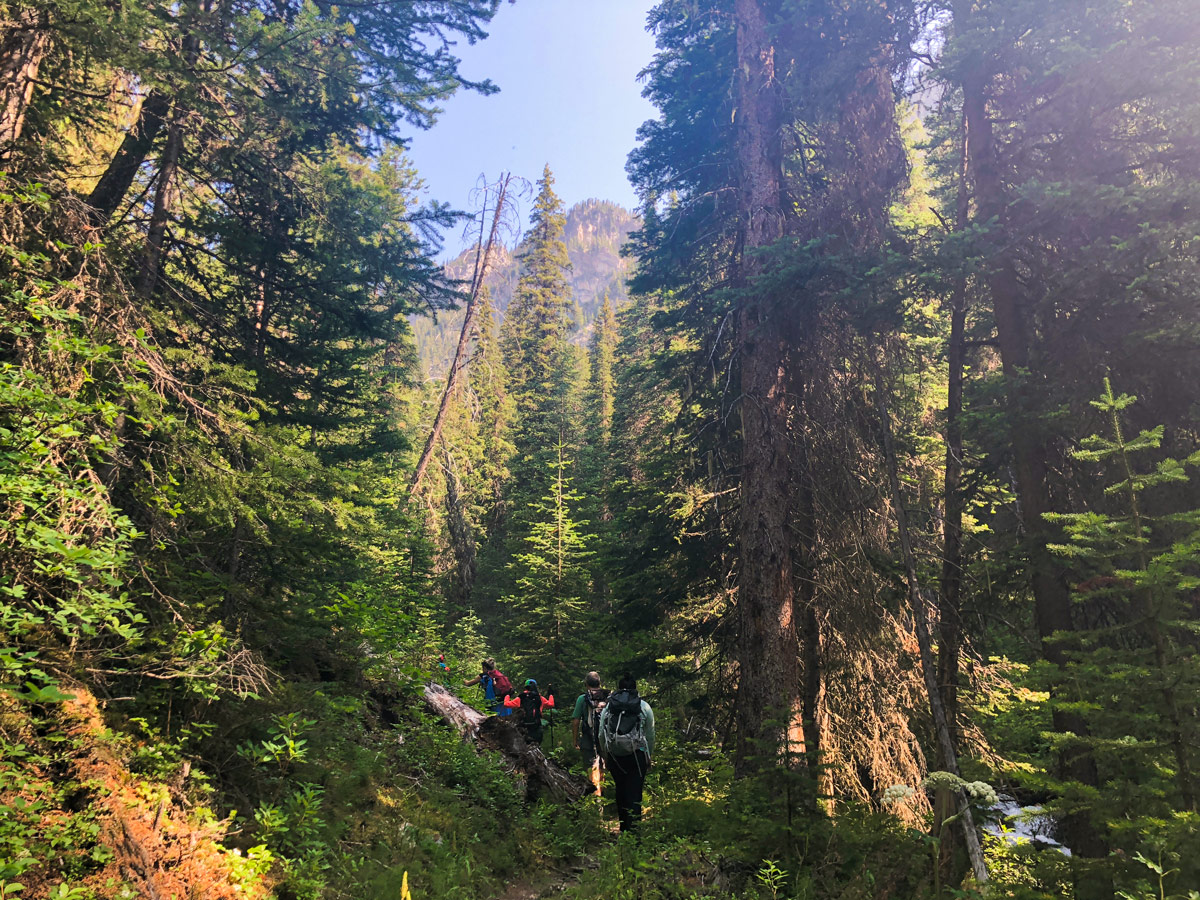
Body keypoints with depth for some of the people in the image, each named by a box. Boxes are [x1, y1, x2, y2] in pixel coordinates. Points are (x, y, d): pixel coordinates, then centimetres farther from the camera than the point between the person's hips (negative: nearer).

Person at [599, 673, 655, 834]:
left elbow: (601, 735, 8)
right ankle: (633, 828, -6)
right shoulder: (644, 707, 4)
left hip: (614, 756, 2)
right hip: (637, 755, -2)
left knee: (620, 790, 17)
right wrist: (649, 757, 16)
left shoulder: (607, 707, 8)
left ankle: (623, 827, 25)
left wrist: (605, 757, 18)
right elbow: (650, 735, 5)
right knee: (634, 794, 1)